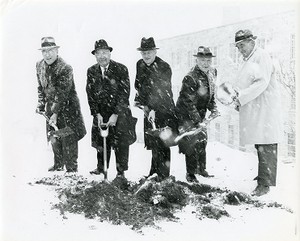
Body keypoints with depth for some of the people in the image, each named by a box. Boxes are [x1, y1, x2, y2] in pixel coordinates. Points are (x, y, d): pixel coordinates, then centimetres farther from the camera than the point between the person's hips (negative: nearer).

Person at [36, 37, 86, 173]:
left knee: (68, 139, -4)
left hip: (67, 107, -7)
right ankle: (58, 165, 31)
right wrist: (41, 105, 7)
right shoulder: (40, 66, 2)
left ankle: (71, 169, 8)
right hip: (51, 107, 7)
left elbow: (62, 94, -23)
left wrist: (55, 113, -25)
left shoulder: (65, 68, -21)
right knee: (54, 138, 14)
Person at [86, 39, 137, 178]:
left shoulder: (121, 69, -10)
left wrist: (115, 115, -17)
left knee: (121, 144, 0)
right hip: (100, 114, 3)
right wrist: (97, 114, -6)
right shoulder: (91, 71, 3)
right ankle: (101, 168, 26)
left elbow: (124, 93, -13)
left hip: (120, 113, -3)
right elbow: (90, 95, 3)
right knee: (101, 141, 9)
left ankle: (121, 171, 12)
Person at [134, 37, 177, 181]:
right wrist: (139, 100, 7)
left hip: (163, 109, -6)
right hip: (148, 109, 6)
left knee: (162, 143, -4)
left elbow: (162, 92, -22)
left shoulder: (164, 68, -16)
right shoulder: (140, 65, 5)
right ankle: (154, 171, 27)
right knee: (152, 143, 13)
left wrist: (154, 110, -28)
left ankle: (163, 175, 6)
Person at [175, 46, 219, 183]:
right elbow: (189, 103, -26)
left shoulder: (212, 73, -2)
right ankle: (190, 174, 10)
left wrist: (213, 109, -1)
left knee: (202, 142, 15)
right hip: (186, 115, -7)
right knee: (192, 144, -5)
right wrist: (198, 121, -27)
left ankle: (201, 168, 33)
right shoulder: (190, 78, -27)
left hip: (201, 114, 8)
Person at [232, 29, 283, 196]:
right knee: (260, 146, 14)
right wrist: (239, 97, 7)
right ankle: (264, 176, 24)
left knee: (266, 147, -8)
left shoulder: (262, 56, -8)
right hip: (253, 111, 9)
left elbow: (262, 82, -18)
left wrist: (242, 97, -17)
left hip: (264, 110, -9)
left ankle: (265, 184, -6)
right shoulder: (249, 60, 20)